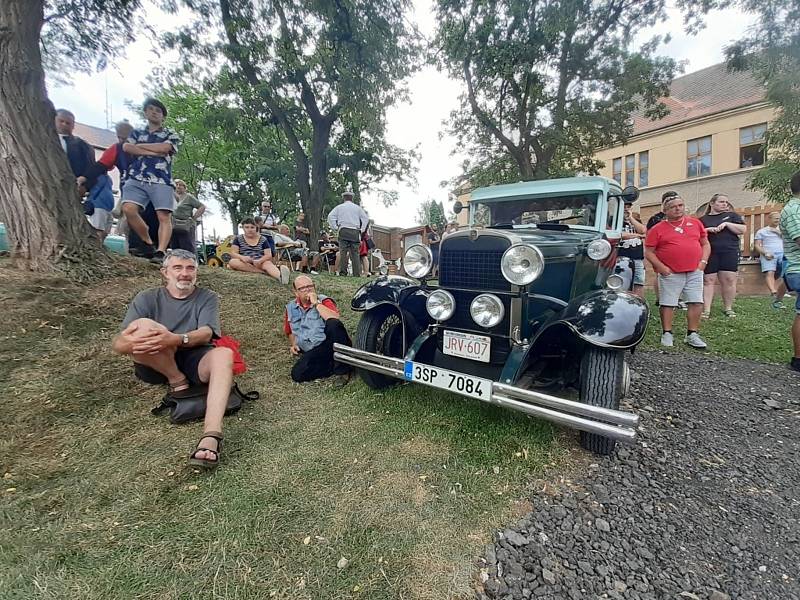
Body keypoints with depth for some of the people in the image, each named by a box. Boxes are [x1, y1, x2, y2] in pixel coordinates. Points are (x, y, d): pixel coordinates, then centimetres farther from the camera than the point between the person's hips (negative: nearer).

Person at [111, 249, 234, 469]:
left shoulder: (207, 298, 7)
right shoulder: (147, 298, 7)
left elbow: (205, 334, -12)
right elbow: (117, 343, -4)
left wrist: (175, 339, -34)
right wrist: (133, 341, -30)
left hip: (194, 360, 0)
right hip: (155, 365, 1)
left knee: (224, 354, -34)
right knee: (143, 325, -27)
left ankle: (211, 437, -49)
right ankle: (177, 382, -12)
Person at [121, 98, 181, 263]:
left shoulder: (171, 134, 17)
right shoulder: (136, 132, 26)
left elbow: (164, 148, -4)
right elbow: (127, 147, 6)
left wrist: (140, 146, 8)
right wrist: (153, 152, -4)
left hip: (161, 180, -2)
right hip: (136, 179, 3)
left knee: (164, 216, -17)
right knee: (128, 209, -18)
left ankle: (160, 252, -24)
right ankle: (148, 243, -4)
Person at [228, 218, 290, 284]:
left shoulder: (263, 239, 9)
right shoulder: (238, 239, 11)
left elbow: (268, 255, -1)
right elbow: (233, 253, 0)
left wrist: (259, 261, -24)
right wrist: (242, 257, -24)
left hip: (259, 263, -1)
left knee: (268, 263, -34)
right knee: (232, 262, -31)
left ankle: (280, 276, -70)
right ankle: (264, 271, -37)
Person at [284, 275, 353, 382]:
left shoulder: (324, 301, -1)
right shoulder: (291, 308, 13)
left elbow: (335, 319, -23)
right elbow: (290, 332, 28)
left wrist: (316, 303, -16)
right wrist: (293, 345, 9)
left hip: (330, 344, -3)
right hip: (312, 352, 4)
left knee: (333, 323, -35)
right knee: (297, 374, -22)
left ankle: (342, 367, -23)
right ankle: (334, 366, -8)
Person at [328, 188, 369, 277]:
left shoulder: (339, 207, 11)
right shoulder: (357, 207, 14)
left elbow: (330, 217, 1)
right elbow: (366, 219, 10)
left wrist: (335, 227, 5)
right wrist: (362, 230, 11)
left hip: (343, 231, -1)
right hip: (355, 232, 1)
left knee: (343, 252, -4)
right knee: (355, 253, 0)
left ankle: (342, 272, -12)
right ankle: (357, 274, -4)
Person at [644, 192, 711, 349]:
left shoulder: (695, 223, 12)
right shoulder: (658, 229, 0)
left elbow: (705, 244, 17)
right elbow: (649, 251, -2)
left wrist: (703, 261, 3)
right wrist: (661, 267, -11)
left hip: (695, 272, 4)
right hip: (670, 273, -3)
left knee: (696, 303, 3)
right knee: (668, 304, 0)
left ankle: (692, 335, 13)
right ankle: (667, 334, 11)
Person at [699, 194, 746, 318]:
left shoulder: (732, 215, 14)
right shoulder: (703, 219, 13)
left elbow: (743, 229, 5)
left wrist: (726, 224, -7)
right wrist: (707, 230, -9)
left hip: (729, 252, 1)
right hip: (709, 253, -1)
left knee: (729, 280, -3)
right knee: (708, 280, -4)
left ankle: (728, 308, 8)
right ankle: (706, 310, -4)